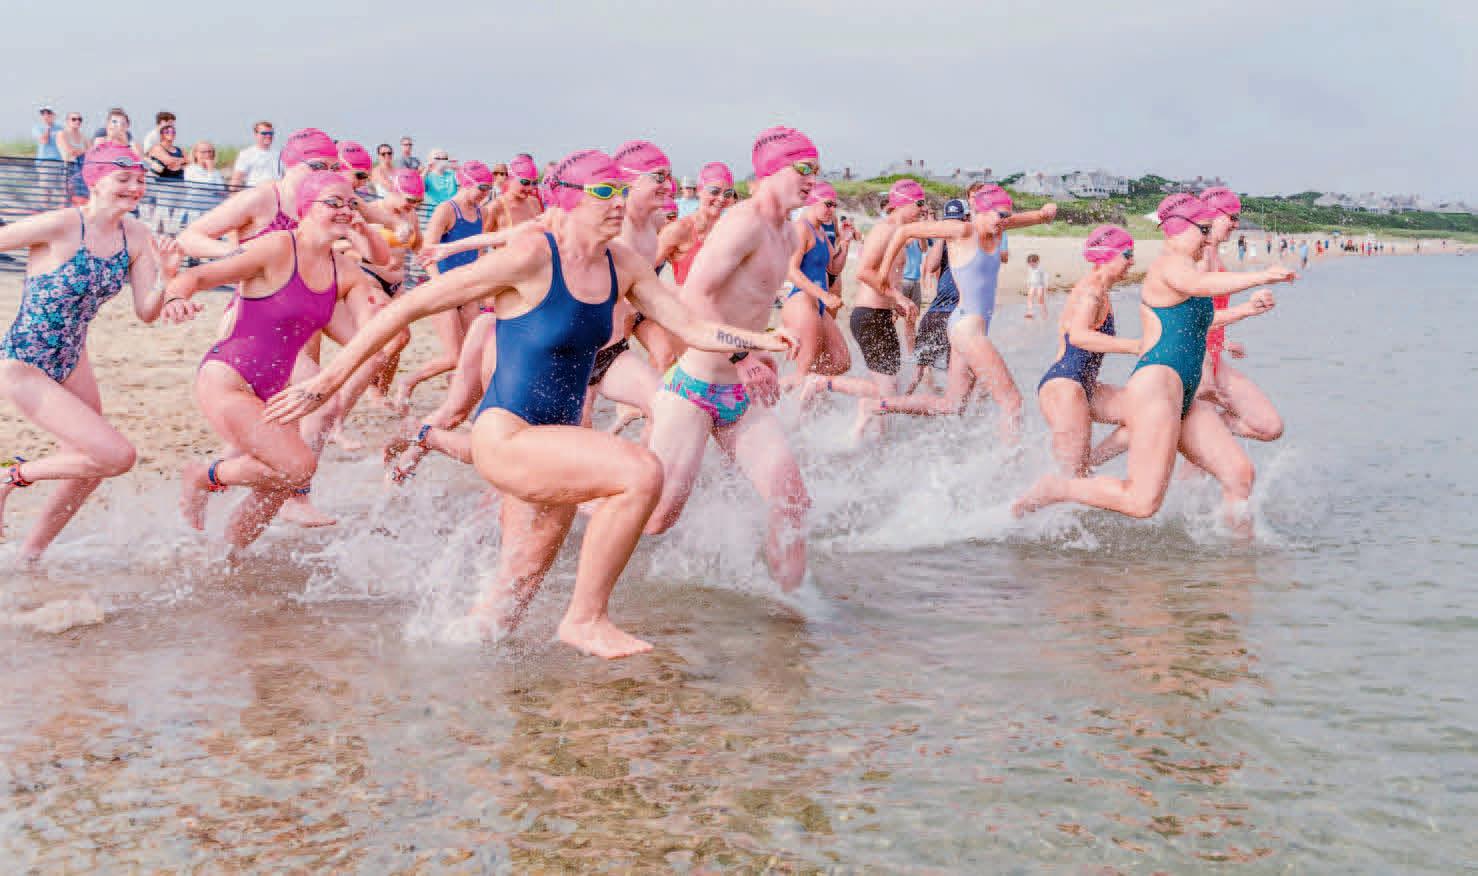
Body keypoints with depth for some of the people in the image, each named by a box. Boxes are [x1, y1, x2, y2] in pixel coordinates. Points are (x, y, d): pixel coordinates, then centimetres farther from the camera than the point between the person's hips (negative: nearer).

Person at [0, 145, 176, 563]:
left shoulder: (135, 235, -2)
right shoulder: (59, 226, -23)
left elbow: (146, 313, -1)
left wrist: (164, 276, -20)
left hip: (71, 362, 8)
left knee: (89, 466, 19)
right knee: (118, 456, -16)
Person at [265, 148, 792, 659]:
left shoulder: (623, 266, 3)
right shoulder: (531, 258, -17)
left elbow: (691, 328, 6)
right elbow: (409, 307, -14)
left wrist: (767, 341, -9)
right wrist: (329, 379, -15)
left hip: (555, 442, 8)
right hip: (505, 437, -8)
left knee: (507, 608, 15)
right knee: (642, 471, -27)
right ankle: (585, 618, -13)